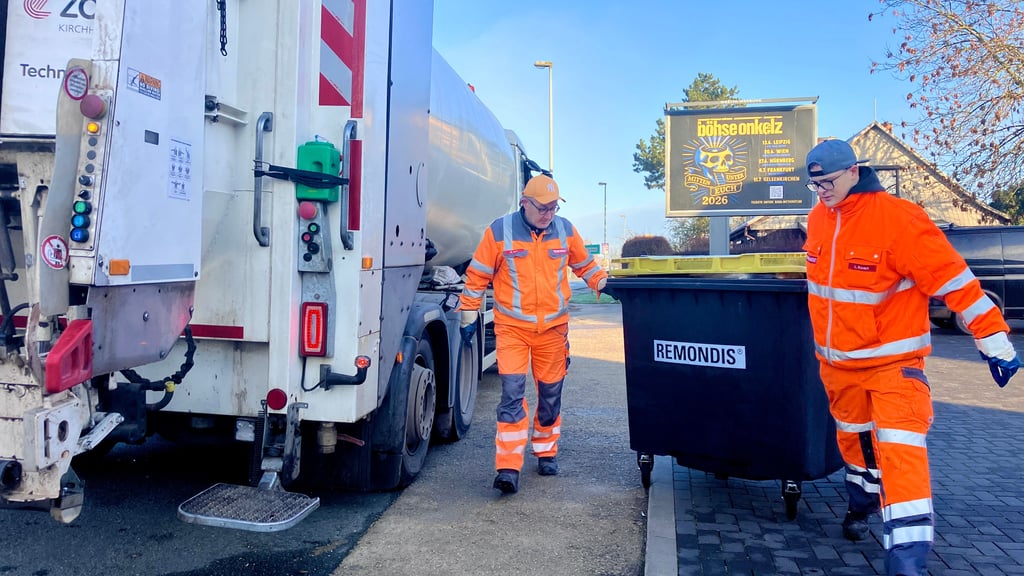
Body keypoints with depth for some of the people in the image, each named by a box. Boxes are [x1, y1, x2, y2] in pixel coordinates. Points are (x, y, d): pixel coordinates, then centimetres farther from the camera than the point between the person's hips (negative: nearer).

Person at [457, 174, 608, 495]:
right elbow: (477, 276, 2)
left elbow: (585, 264, 17)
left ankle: (546, 452, 32)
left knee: (550, 394, 12)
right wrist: (469, 317, 2)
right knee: (512, 393, -11)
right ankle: (508, 468, -8)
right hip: (512, 327, -3)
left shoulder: (565, 230, 4)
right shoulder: (500, 231, -5)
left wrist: (604, 284, -1)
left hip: (553, 327, 3)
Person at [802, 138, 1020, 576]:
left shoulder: (898, 218, -20)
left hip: (892, 360, -6)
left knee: (899, 452, -14)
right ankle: (862, 503, 46)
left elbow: (953, 278, -19)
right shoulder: (818, 217, 0)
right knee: (852, 437, 21)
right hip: (836, 359, 6)